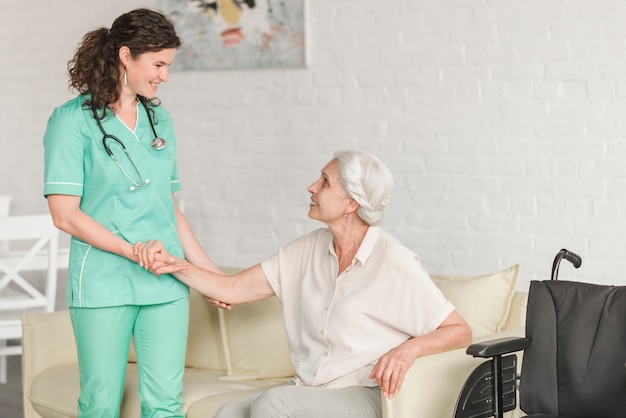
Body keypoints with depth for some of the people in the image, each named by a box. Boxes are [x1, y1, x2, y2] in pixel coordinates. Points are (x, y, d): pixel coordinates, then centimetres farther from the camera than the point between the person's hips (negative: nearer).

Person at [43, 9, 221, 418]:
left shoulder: (160, 120, 13)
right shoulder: (73, 121, -5)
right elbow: (65, 214, -9)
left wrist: (208, 269, 15)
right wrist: (133, 252, -16)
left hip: (167, 284, 5)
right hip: (103, 286, -5)